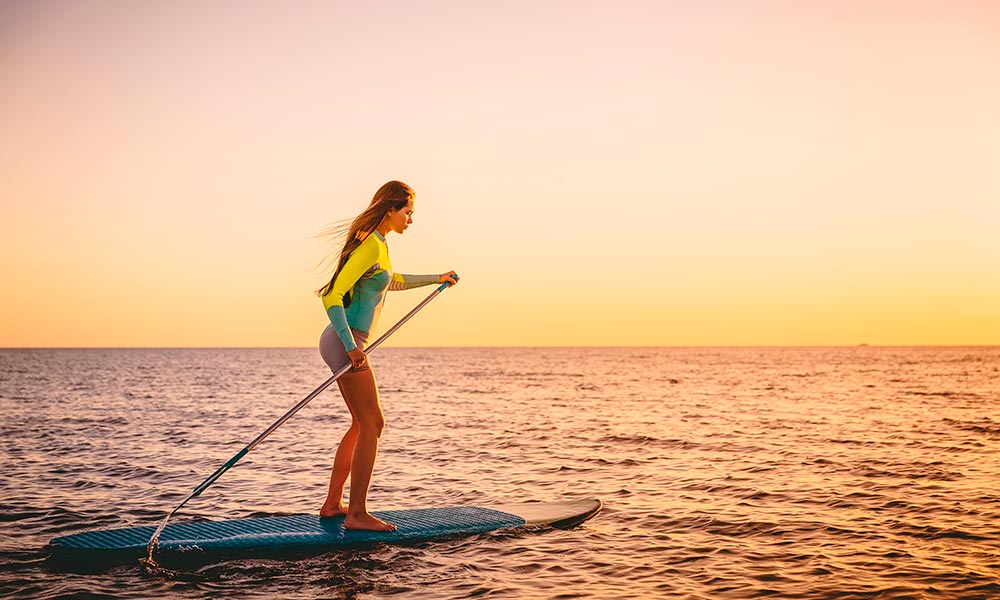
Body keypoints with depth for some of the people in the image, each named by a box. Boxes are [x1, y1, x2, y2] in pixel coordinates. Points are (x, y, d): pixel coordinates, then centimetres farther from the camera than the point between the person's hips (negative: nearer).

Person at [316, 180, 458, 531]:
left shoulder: (379, 245, 17)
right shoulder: (370, 246, -15)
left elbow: (393, 281, 38)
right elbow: (332, 297, -22)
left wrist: (436, 278, 47)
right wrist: (351, 346, -29)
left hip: (345, 343, 10)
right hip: (343, 343, -10)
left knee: (363, 424, 14)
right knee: (371, 424, -9)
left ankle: (333, 504, 20)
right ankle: (357, 514, -7)